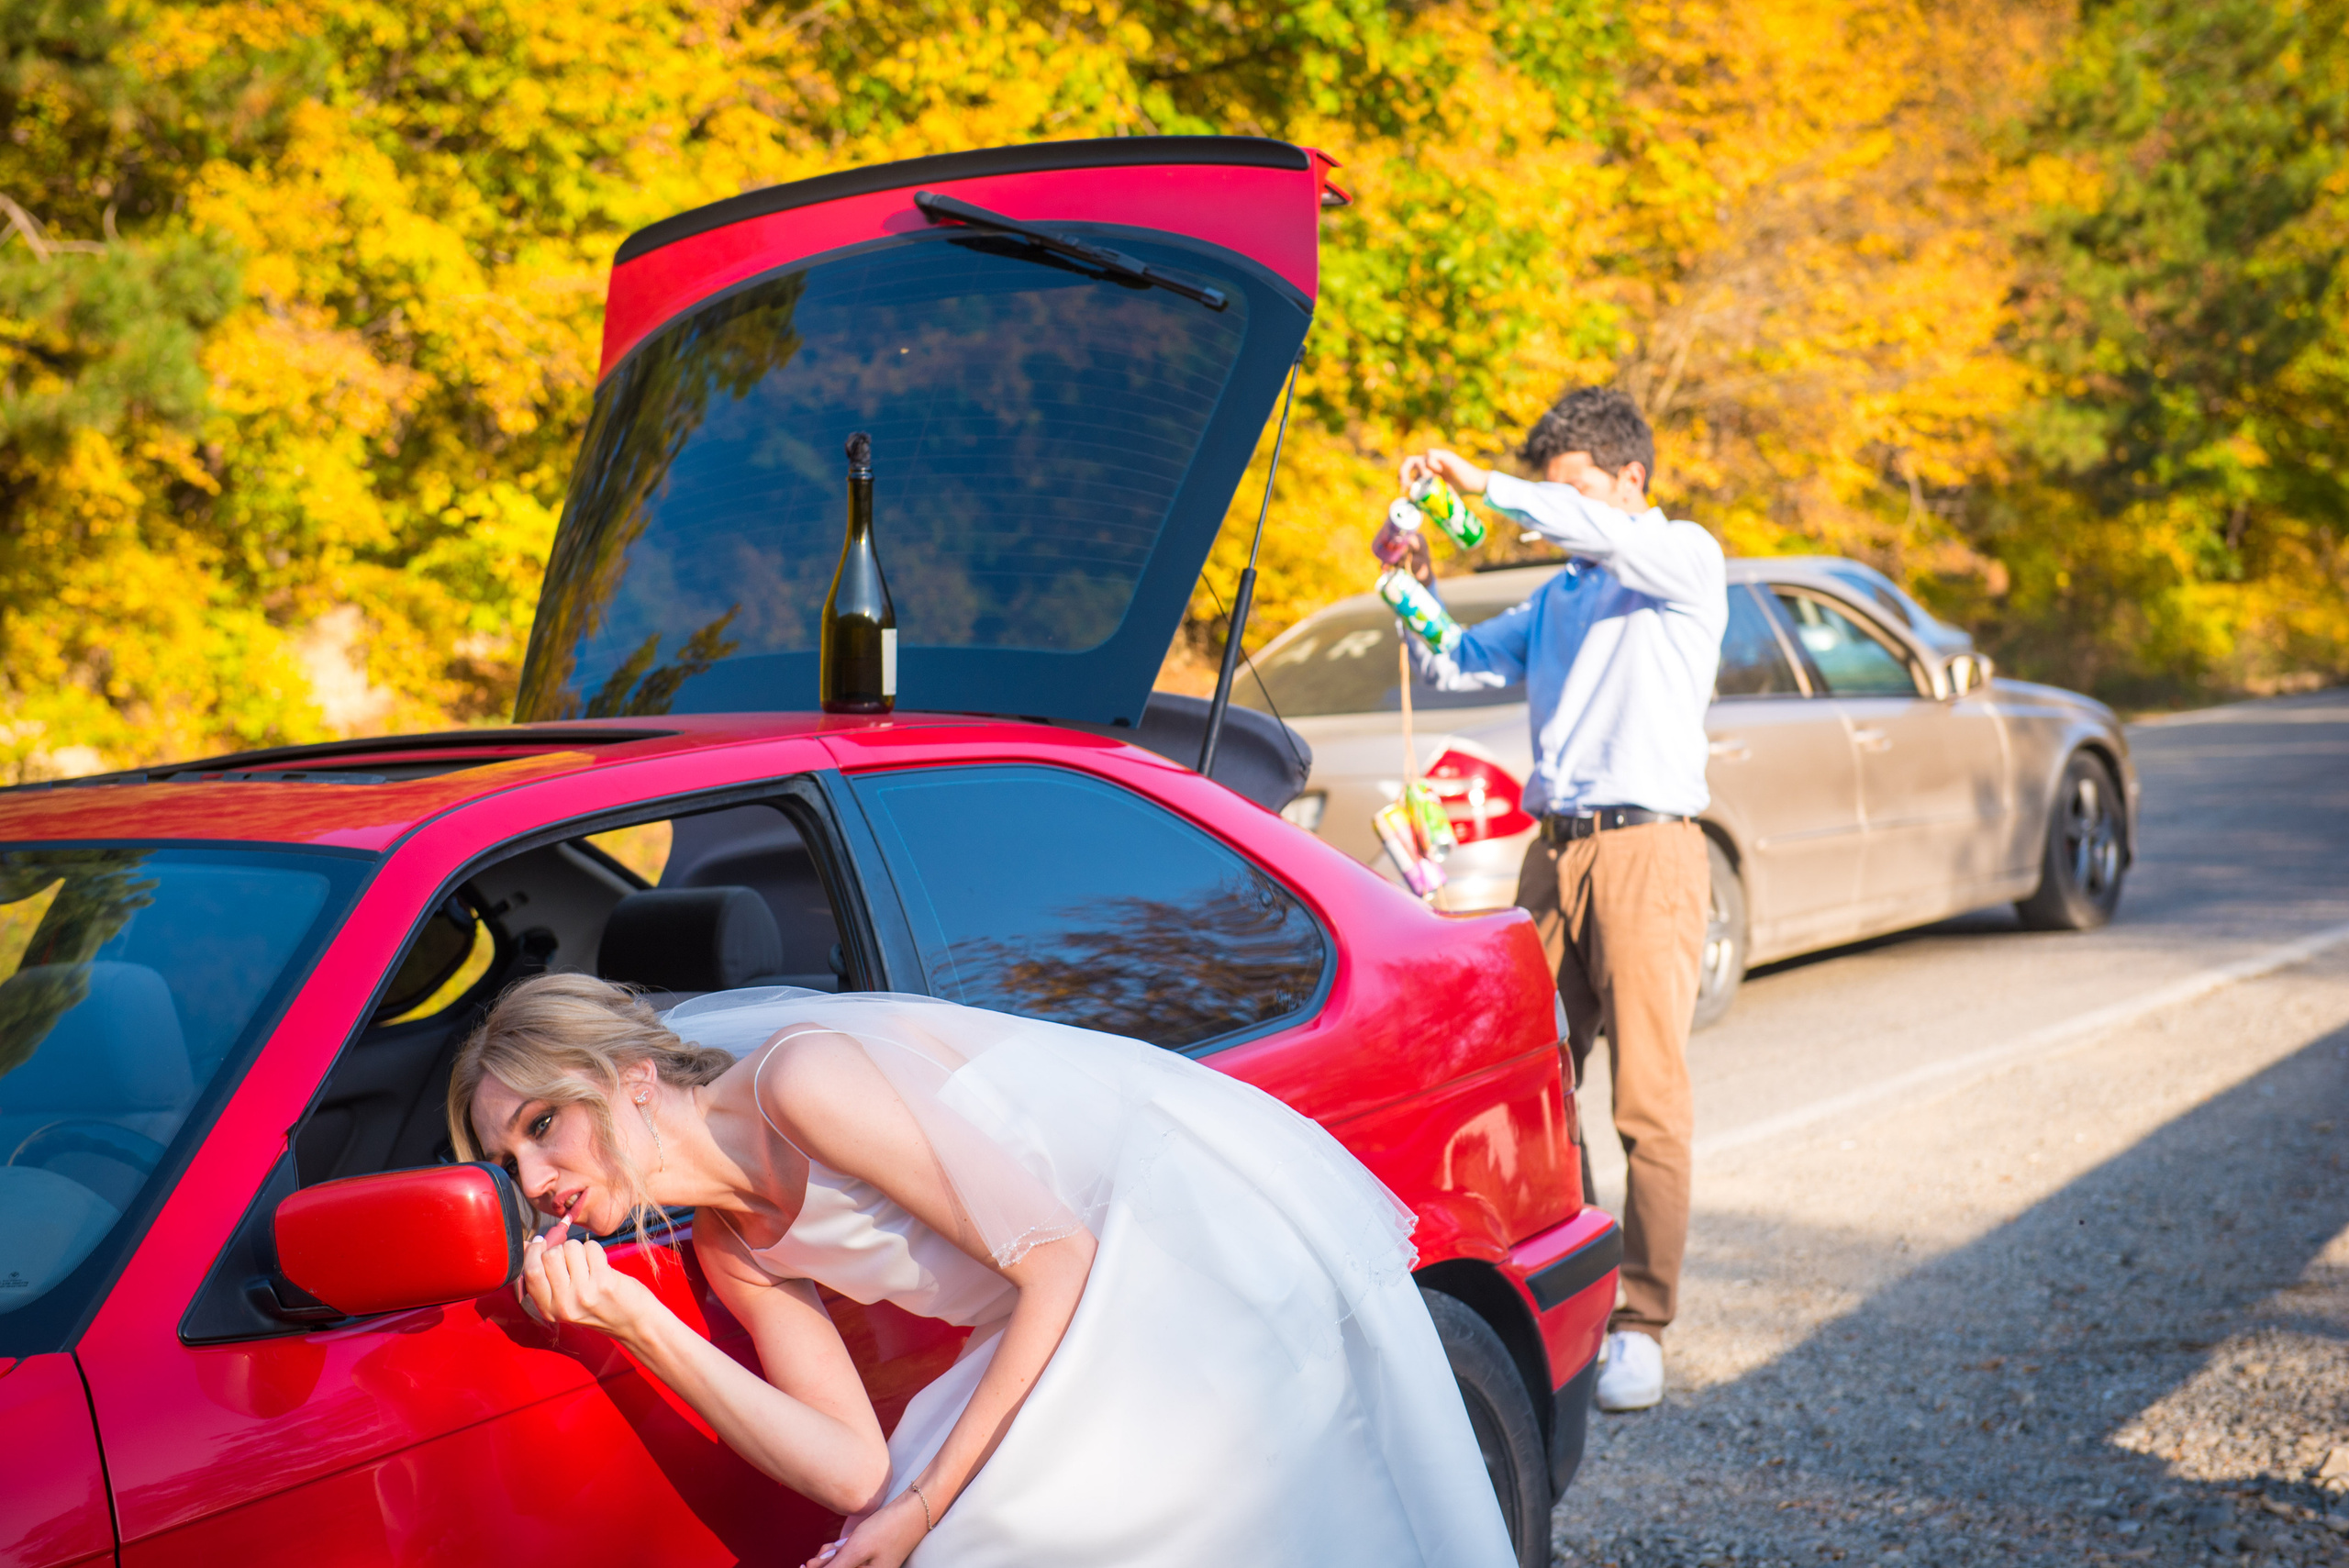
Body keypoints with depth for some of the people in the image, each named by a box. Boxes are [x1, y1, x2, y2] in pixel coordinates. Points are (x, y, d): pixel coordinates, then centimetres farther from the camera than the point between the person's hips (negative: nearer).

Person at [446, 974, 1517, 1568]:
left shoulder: (800, 1073, -20)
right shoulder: (734, 1252, 5)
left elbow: (1056, 1260, -21)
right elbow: (855, 1471, -4)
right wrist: (638, 1327, -8)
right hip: (1125, 1308, 8)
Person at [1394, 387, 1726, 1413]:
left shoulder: (1685, 560, 3)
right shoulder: (1557, 598, 23)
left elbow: (1603, 532, -18)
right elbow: (1453, 667, 21)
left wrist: (1485, 485, -15)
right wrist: (1416, 585, 6)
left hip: (1645, 849, -6)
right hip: (1553, 851, 6)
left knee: (1650, 1099, -6)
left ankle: (1641, 1325, -2)